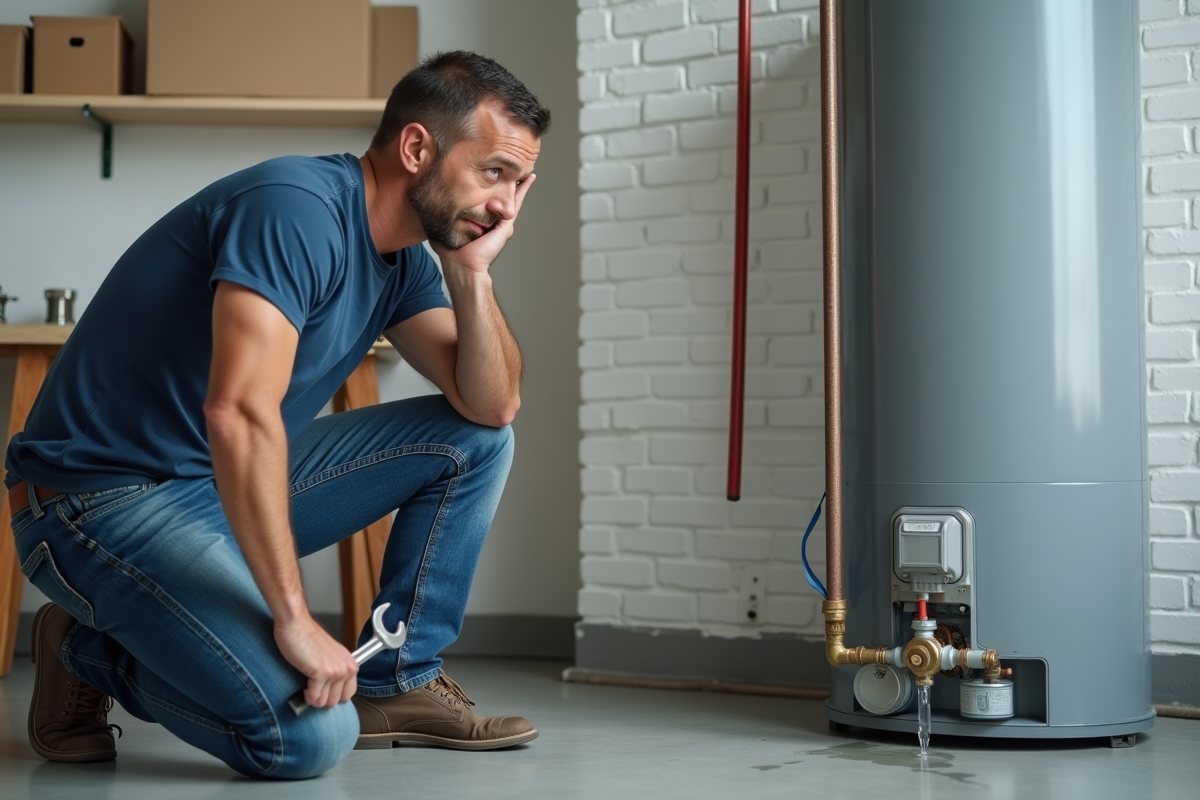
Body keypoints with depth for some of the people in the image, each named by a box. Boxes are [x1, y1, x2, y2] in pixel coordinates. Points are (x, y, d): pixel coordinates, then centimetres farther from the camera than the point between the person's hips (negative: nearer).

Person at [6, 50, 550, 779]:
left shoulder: (403, 259, 6)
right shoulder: (298, 208, -23)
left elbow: (492, 405, 4)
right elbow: (239, 414, -33)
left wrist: (472, 271, -9)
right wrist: (294, 620, -32)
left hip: (238, 483, 9)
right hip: (105, 498, -9)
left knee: (474, 439, 4)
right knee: (310, 736, -25)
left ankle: (398, 682, 8)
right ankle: (91, 652, 0)